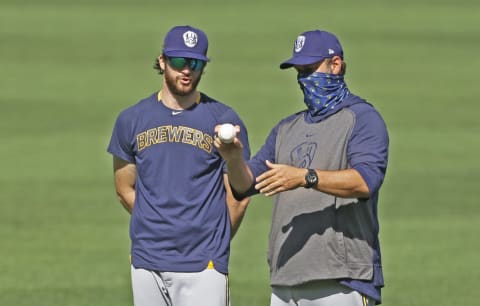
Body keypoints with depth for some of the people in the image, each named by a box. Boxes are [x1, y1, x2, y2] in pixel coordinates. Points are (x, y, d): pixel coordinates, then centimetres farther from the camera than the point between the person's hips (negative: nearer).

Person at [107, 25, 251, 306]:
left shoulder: (224, 120, 0)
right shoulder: (132, 120, 8)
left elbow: (239, 195, 3)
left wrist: (214, 244, 8)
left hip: (202, 265, -3)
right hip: (146, 263, 3)